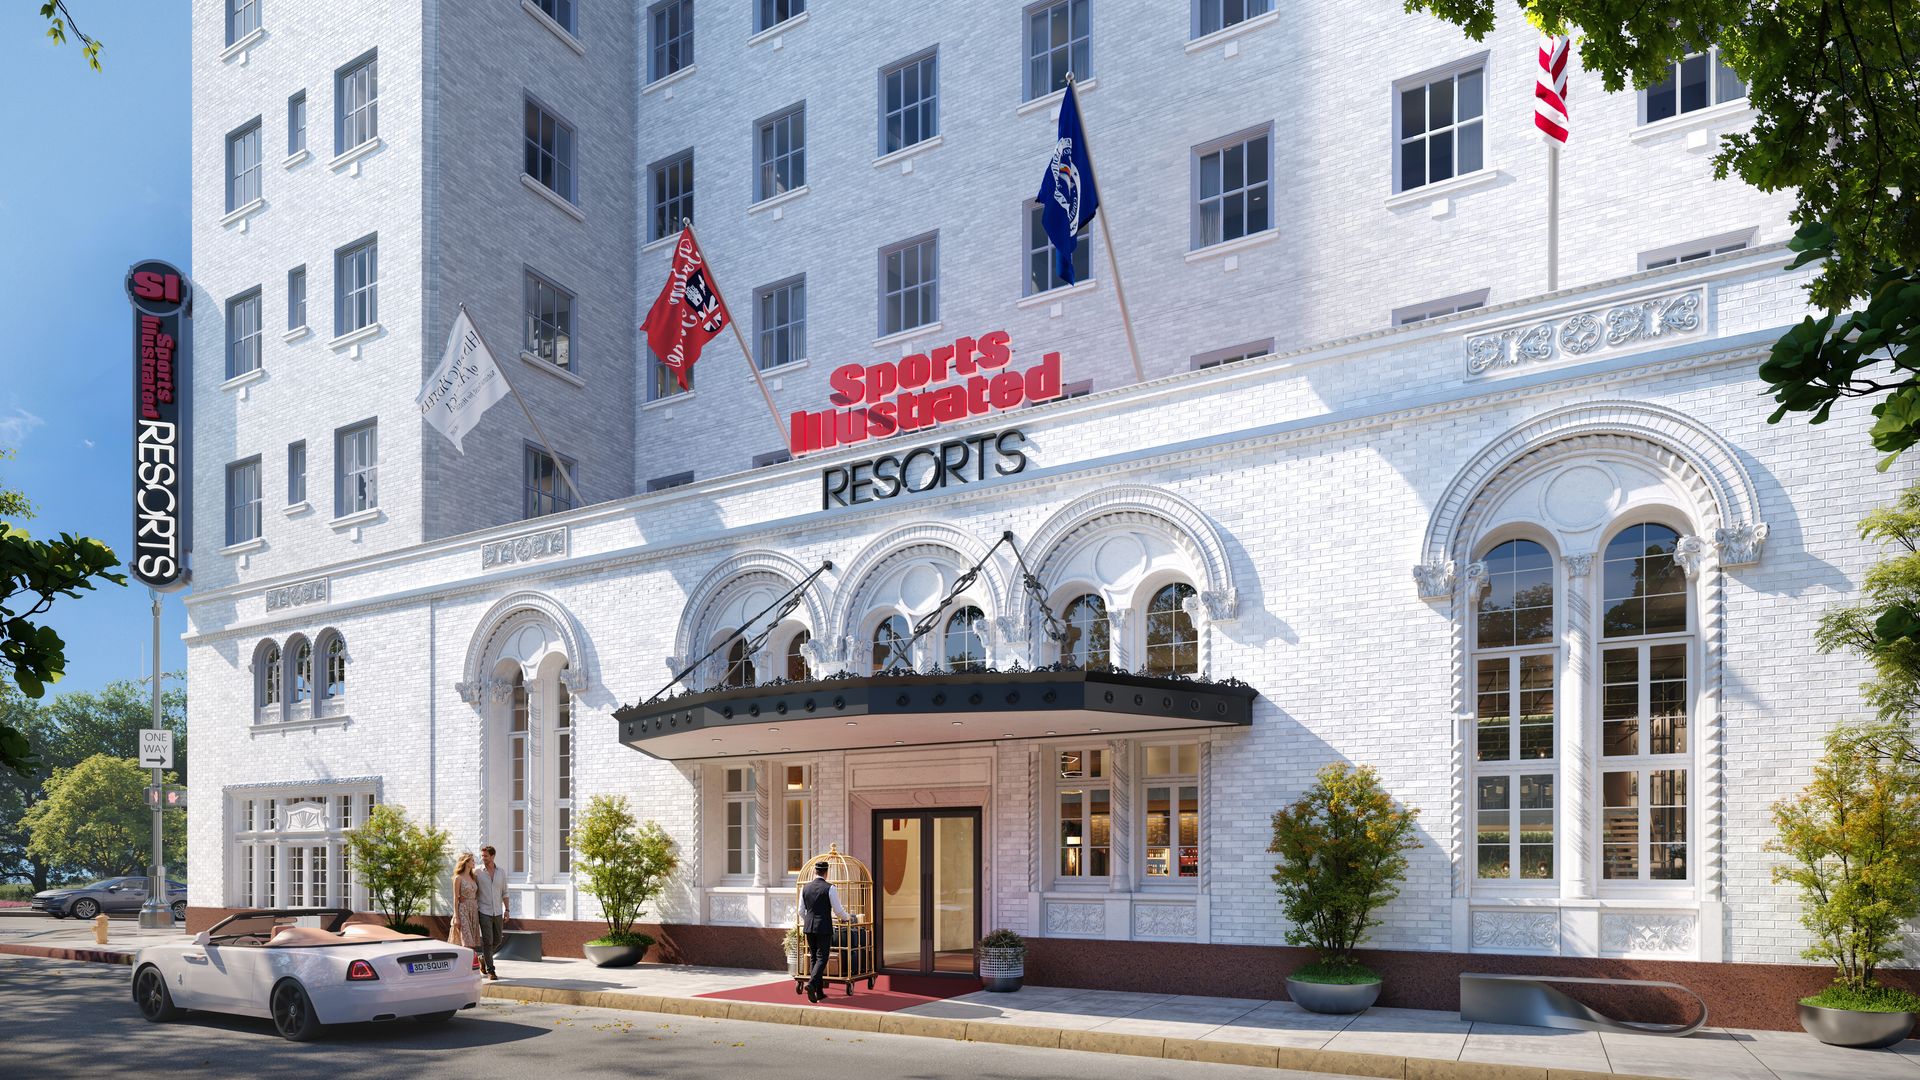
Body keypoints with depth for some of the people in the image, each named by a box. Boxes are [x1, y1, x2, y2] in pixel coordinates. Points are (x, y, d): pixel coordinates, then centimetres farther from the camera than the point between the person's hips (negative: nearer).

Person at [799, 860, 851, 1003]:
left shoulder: (805, 888, 5)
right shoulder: (830, 888, -8)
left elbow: (801, 911, 12)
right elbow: (838, 910, -6)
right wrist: (847, 917, 15)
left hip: (809, 927, 5)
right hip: (824, 928, -5)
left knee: (814, 958, 13)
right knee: (822, 958, -2)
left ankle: (819, 991, 13)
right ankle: (811, 983, -24)